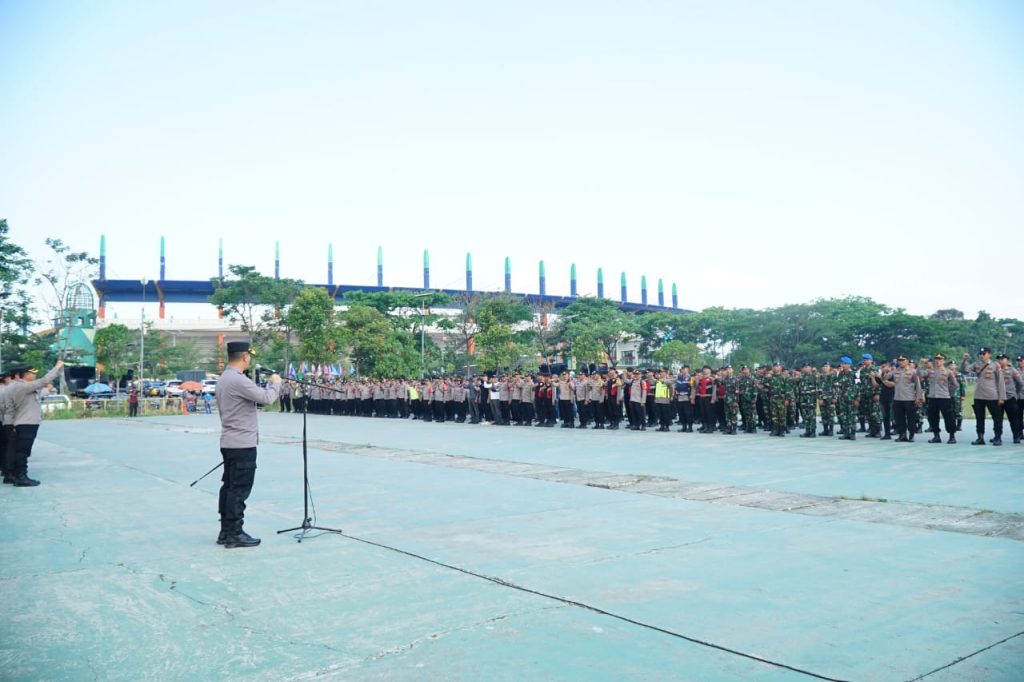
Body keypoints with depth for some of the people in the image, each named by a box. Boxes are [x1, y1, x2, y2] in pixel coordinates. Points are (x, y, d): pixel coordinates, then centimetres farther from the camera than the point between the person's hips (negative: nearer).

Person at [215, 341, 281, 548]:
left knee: (229, 486, 13)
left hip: (229, 442, 10)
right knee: (239, 489, -4)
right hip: (242, 443, -10)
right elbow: (267, 398, -20)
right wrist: (275, 383, -5)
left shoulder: (223, 379, 14)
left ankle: (226, 531, 19)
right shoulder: (238, 380, -19)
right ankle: (234, 534, 1)